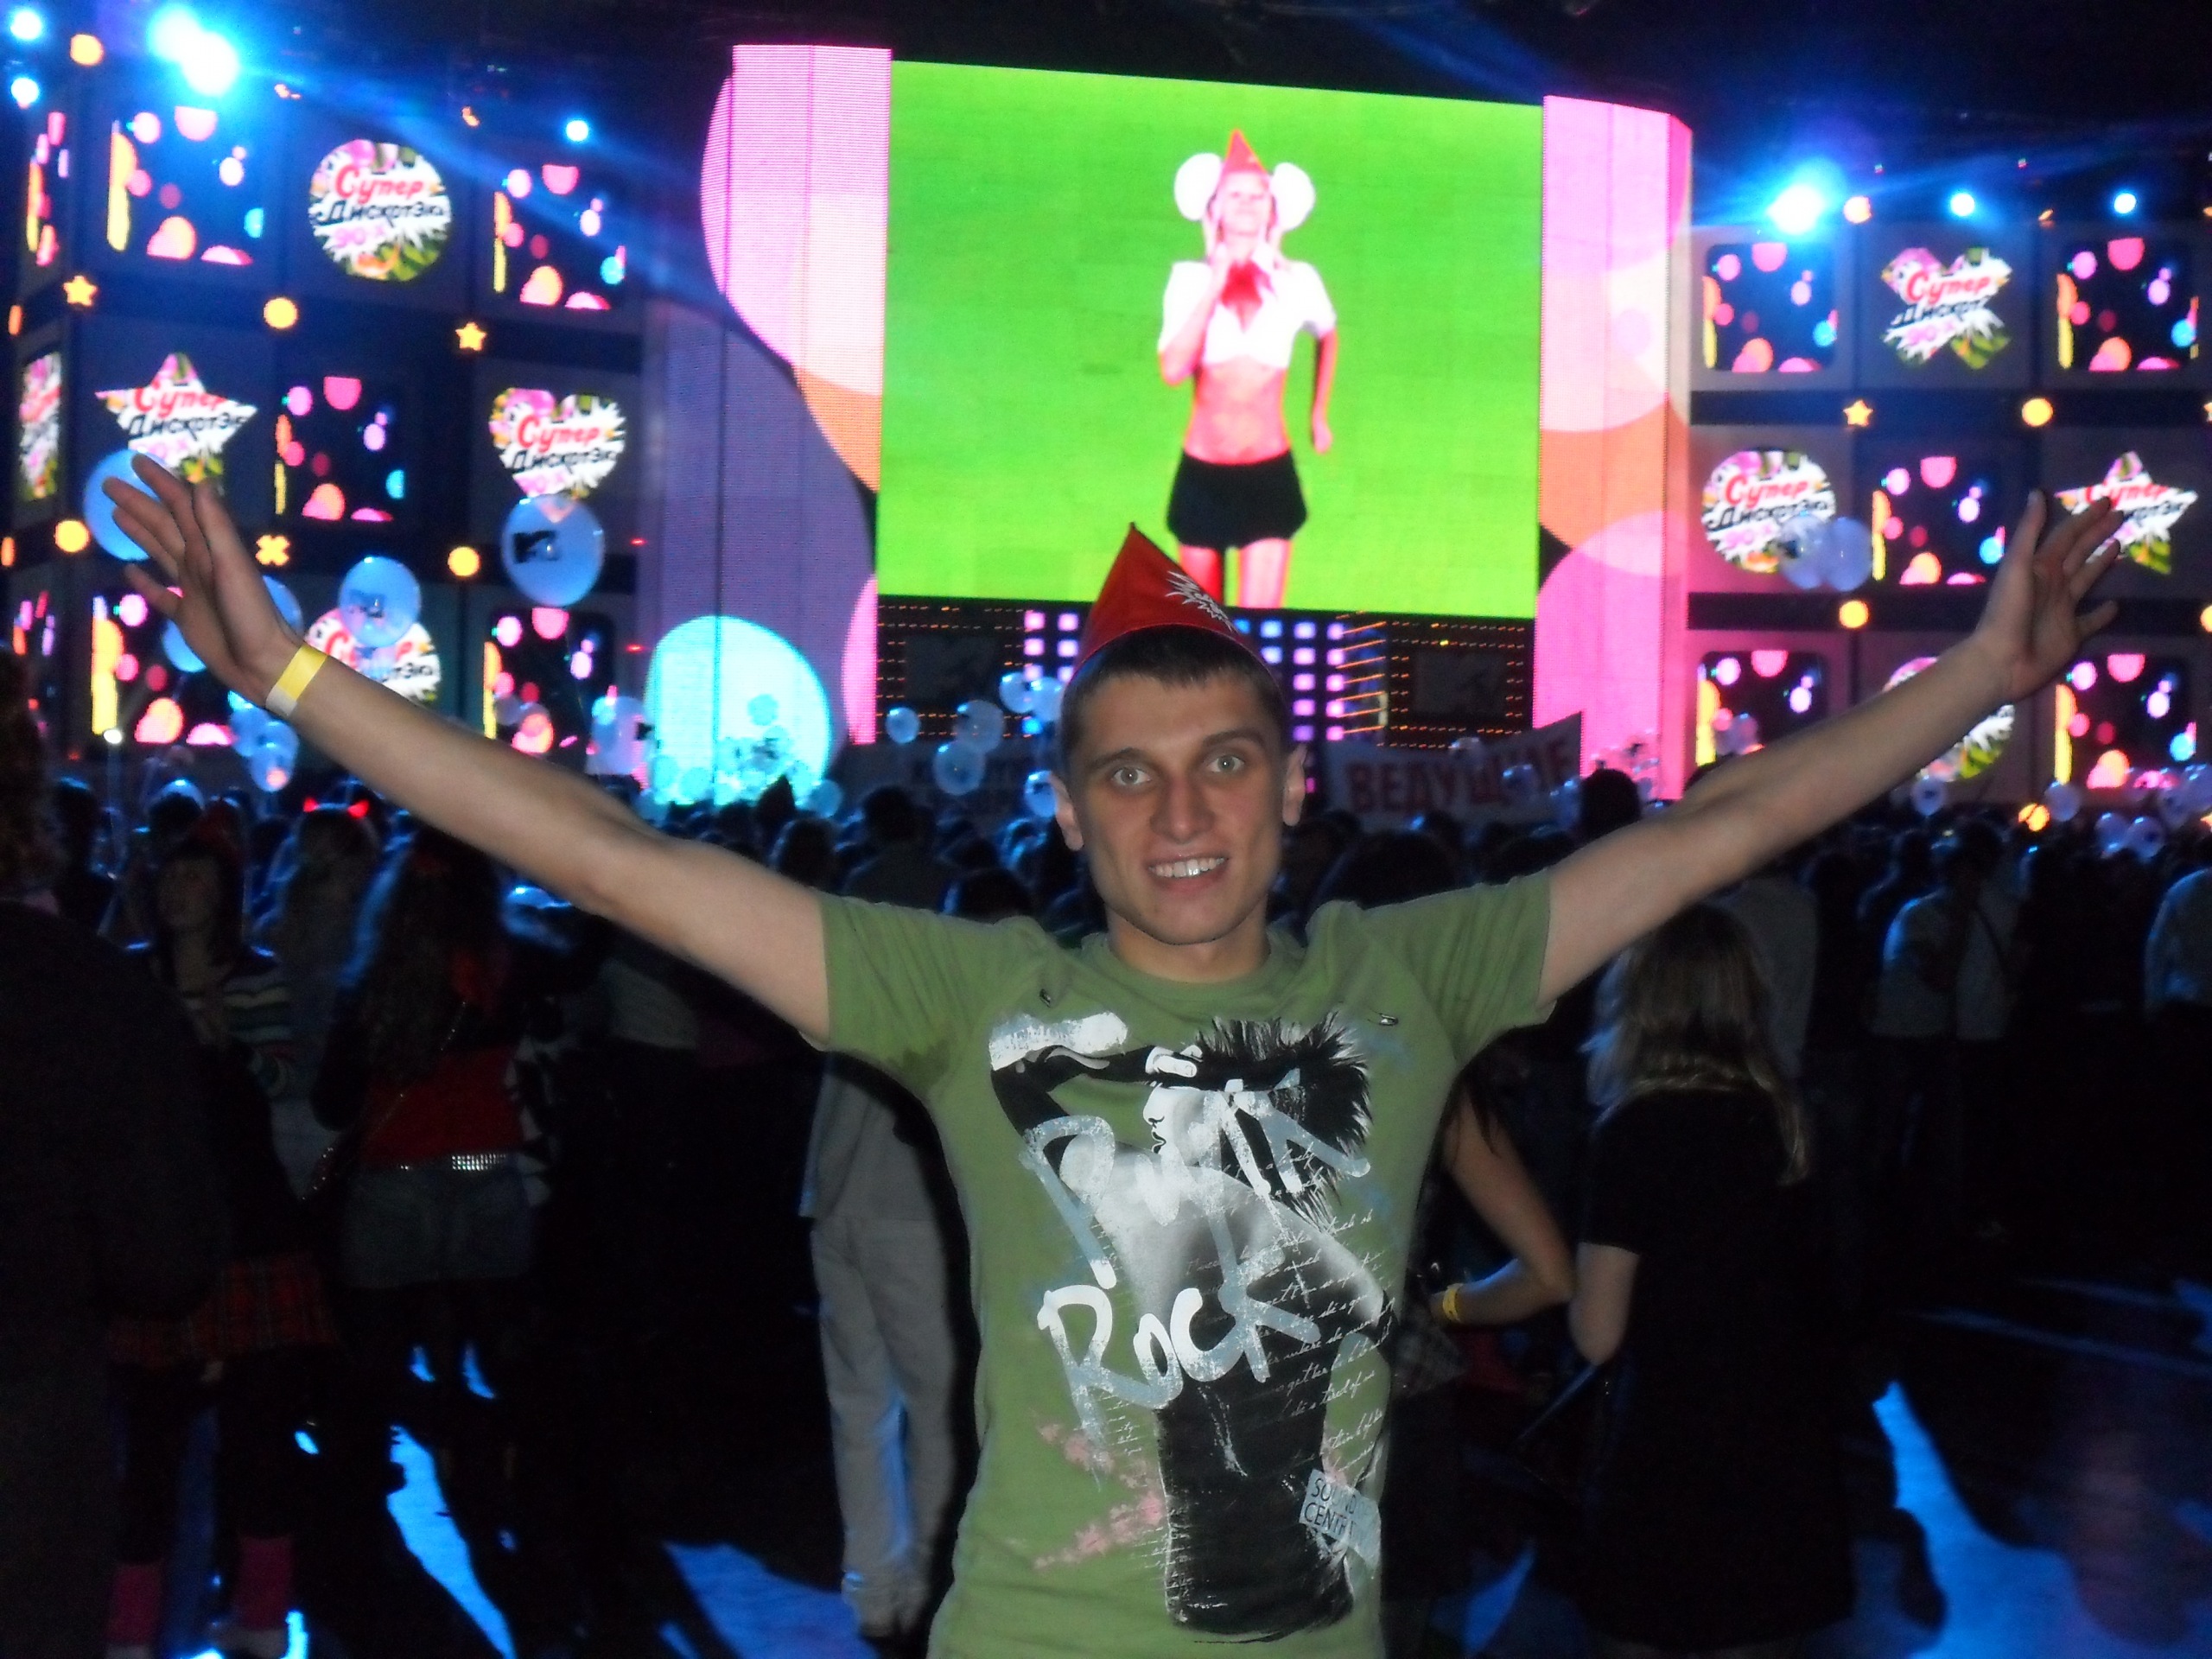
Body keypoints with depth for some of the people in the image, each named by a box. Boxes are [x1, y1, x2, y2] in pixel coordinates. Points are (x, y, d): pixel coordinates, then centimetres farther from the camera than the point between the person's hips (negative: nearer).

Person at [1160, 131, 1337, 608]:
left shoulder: (1298, 280, -1)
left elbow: (1327, 337, 22)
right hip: (1201, 475, 1)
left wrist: (1319, 416, 23)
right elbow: (1173, 370, -18)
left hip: (1269, 475, 0)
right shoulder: (1190, 277, -4)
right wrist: (1216, 286, -17)